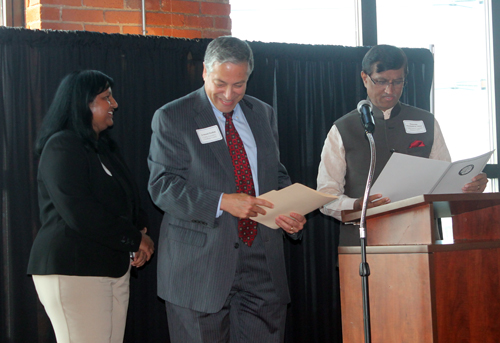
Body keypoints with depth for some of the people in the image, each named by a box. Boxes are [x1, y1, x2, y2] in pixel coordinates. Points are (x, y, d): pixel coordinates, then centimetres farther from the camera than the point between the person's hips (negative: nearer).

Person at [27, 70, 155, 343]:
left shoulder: (103, 147, 19)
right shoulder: (62, 147, -10)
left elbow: (125, 198, 25)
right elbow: (79, 213, -20)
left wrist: (140, 228, 2)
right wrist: (134, 238, -12)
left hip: (112, 267, 9)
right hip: (72, 271, -9)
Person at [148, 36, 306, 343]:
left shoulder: (264, 115, 14)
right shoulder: (172, 118, -2)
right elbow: (162, 186, -9)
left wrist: (291, 212, -2)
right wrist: (222, 202, -21)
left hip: (262, 262, 4)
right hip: (200, 266, -4)